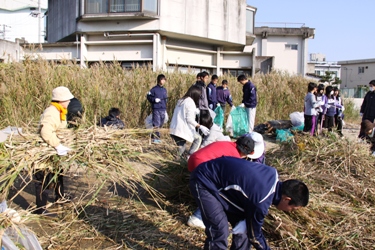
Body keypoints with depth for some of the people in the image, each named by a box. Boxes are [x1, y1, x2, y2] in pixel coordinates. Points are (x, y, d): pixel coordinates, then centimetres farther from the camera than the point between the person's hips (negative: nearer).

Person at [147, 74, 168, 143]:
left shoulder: (164, 90, 14)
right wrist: (154, 99, -16)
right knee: (156, 124, -8)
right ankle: (154, 138, -3)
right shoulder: (154, 89, -4)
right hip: (156, 109, -6)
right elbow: (148, 96, -1)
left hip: (163, 109, 6)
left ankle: (157, 137, 18)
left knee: (161, 123, 9)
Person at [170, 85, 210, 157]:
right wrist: (200, 127, -16)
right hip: (183, 129, -8)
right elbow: (190, 119, -16)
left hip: (173, 130, 8)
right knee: (198, 138, 10)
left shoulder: (180, 101, 16)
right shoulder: (190, 102, -10)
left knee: (181, 147, 18)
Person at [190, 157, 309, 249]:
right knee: (220, 232, -14)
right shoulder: (261, 202, -28)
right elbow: (254, 234, -11)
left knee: (244, 223, 7)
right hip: (204, 182, -9)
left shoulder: (273, 173, -5)